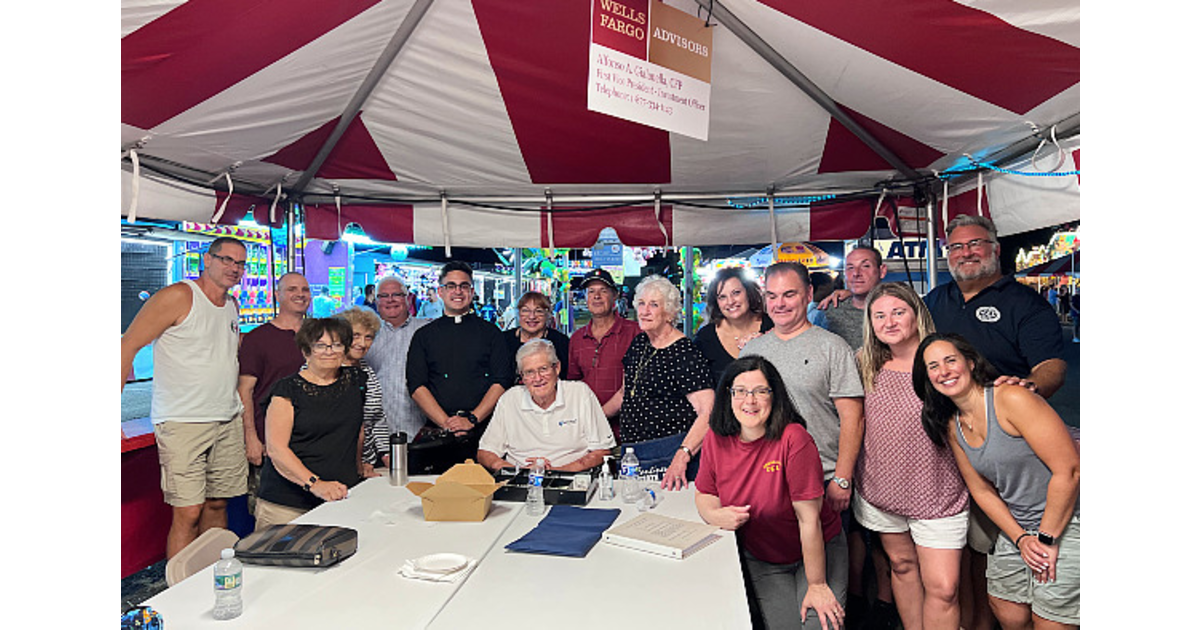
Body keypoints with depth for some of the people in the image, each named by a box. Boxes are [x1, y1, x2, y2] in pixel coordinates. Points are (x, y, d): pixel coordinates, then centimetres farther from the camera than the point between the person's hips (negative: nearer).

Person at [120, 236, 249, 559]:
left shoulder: (232, 305, 13)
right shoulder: (177, 297, -9)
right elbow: (127, 347, -9)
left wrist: (242, 415, 21)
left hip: (227, 422, 7)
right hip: (183, 423, -6)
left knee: (218, 504, 12)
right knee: (188, 513, -7)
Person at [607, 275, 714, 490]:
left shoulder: (685, 354, -14)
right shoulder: (639, 343, 10)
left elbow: (708, 412, -22)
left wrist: (682, 456, -32)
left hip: (668, 456, -7)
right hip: (630, 453, 7)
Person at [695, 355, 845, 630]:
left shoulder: (794, 438, -25)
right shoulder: (716, 440, -11)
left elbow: (809, 519, -22)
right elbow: (704, 495, 4)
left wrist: (817, 585, -18)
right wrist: (717, 515, -19)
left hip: (818, 552, -3)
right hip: (761, 560, 3)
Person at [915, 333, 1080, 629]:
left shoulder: (1012, 398, -19)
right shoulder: (952, 426, 3)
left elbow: (1068, 470, -19)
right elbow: (982, 491, 8)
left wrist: (1047, 539, -14)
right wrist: (1021, 538, -4)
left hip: (1064, 524, -6)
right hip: (1015, 529, 7)